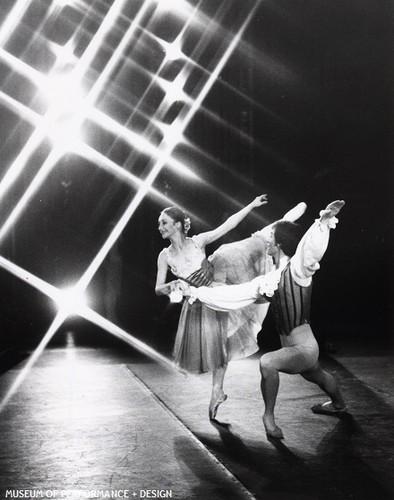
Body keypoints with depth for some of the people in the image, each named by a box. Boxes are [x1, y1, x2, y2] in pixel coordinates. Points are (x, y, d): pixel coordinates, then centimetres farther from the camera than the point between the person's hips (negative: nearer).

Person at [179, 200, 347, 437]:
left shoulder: (297, 269, -19)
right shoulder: (267, 280, 3)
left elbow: (310, 246, -39)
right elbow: (233, 294, 7)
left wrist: (324, 222, -57)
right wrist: (196, 292, 7)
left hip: (305, 349, -9)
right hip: (292, 348, 9)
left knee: (267, 362, -29)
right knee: (318, 376, 33)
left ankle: (269, 416, -9)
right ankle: (339, 404, 63)